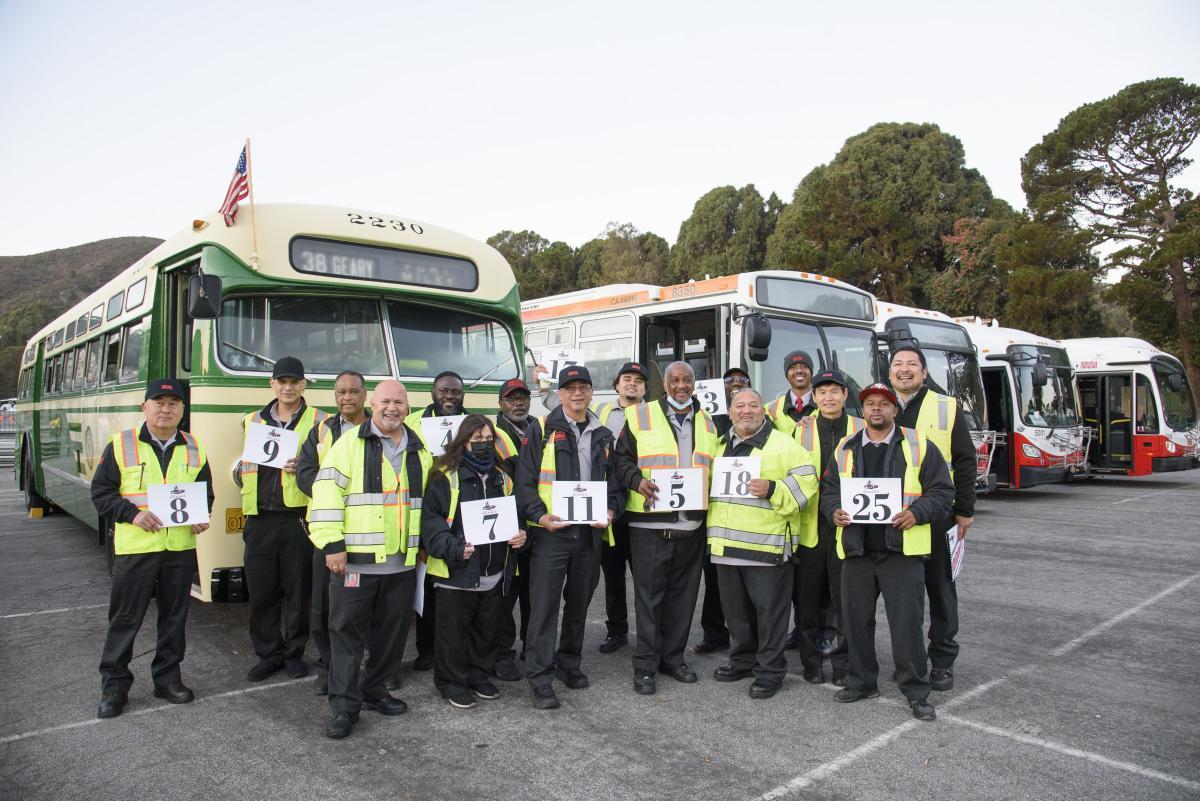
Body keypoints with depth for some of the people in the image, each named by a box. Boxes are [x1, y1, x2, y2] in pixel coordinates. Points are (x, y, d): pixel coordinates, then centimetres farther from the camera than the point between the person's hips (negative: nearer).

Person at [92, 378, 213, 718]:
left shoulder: (194, 448, 7)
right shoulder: (120, 445, -3)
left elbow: (206, 491, 16)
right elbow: (101, 492, -2)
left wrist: (201, 516, -3)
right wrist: (133, 513, -16)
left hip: (181, 547, 3)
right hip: (135, 547, -3)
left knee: (175, 616, 11)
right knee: (125, 618, 4)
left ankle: (167, 678, 25)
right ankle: (114, 685, 18)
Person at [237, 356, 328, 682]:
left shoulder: (319, 421, 2)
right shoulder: (252, 421, 15)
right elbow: (243, 465, 24)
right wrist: (243, 473, 3)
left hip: (299, 518, -3)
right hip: (260, 519, 3)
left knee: (298, 591, 5)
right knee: (261, 591, 7)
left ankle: (294, 652, 21)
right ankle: (268, 653, 23)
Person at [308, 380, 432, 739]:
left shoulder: (419, 450, 12)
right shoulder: (350, 443, -4)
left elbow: (426, 498, 22)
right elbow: (327, 491, -10)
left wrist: (424, 543, 19)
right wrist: (332, 544, -15)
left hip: (402, 562, 5)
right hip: (355, 560, -5)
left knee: (391, 631, 13)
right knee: (347, 630, 1)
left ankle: (375, 690, 30)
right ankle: (344, 706, 11)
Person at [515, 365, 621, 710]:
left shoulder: (603, 436, 12)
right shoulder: (543, 429, -3)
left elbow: (613, 481, 17)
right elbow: (525, 479, -6)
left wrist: (610, 510, -1)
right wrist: (539, 516, -17)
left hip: (590, 531, 5)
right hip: (551, 530, -5)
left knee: (579, 602, 15)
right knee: (544, 604, -4)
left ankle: (569, 662, 32)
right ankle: (540, 676, 5)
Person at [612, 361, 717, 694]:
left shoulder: (706, 422, 14)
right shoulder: (641, 415, 0)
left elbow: (714, 466, 22)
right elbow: (621, 458, 0)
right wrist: (637, 480, -18)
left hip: (691, 524, 4)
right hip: (650, 522, -4)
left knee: (683, 594, 11)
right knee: (649, 595, 0)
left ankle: (673, 657, 26)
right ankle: (645, 665, 10)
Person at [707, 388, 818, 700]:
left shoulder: (782, 444, -4)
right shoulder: (721, 445, 16)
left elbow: (805, 481, -11)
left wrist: (772, 490, -22)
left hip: (766, 542, -6)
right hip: (726, 543, 6)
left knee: (769, 608, 2)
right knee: (735, 608, 16)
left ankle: (770, 670, 14)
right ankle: (743, 660, 31)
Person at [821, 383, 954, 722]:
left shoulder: (918, 446, 2)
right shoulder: (845, 449, 11)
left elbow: (942, 492, 1)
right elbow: (828, 489, 15)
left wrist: (916, 513, -15)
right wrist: (834, 511, -5)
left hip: (902, 551, -3)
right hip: (857, 551, 3)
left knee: (907, 622, -1)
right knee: (856, 619, 11)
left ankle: (916, 691, 14)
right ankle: (862, 682, 28)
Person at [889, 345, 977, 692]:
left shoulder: (947, 408, 1)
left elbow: (965, 462, 0)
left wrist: (965, 511, -3)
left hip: (936, 516, -2)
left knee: (940, 588, 7)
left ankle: (942, 661, 19)